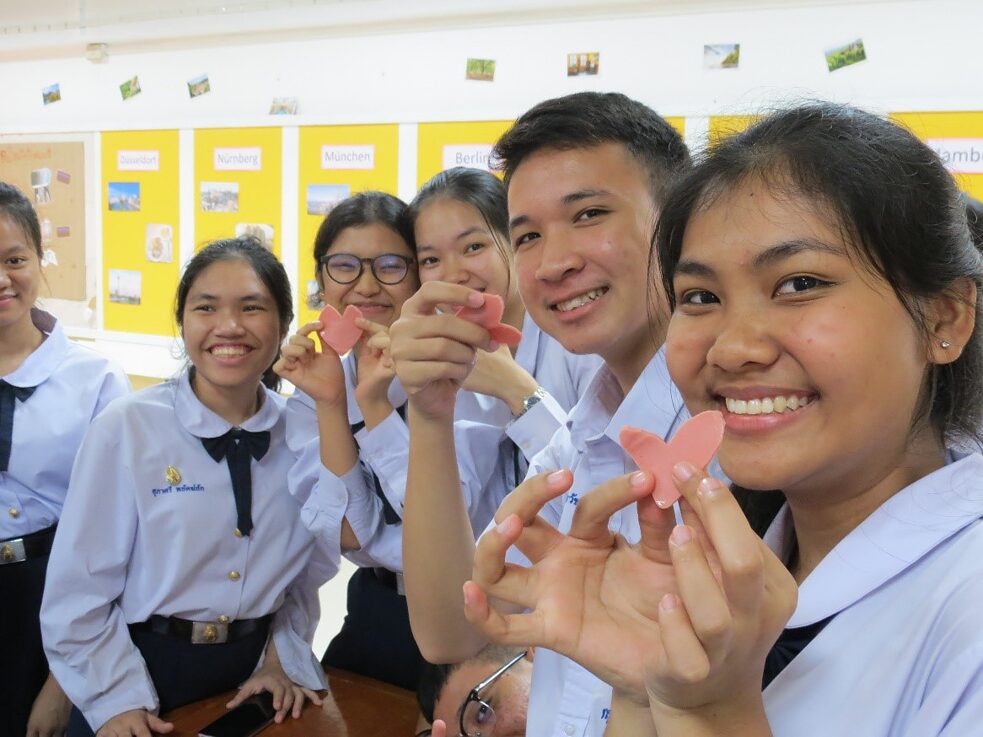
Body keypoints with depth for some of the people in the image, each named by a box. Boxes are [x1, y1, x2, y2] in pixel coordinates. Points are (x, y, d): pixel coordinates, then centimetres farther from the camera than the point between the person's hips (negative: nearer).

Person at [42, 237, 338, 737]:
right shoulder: (125, 430, -14)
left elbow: (310, 565, 6)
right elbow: (78, 589, -11)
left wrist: (284, 656, 1)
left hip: (257, 678, 3)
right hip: (143, 669, -2)